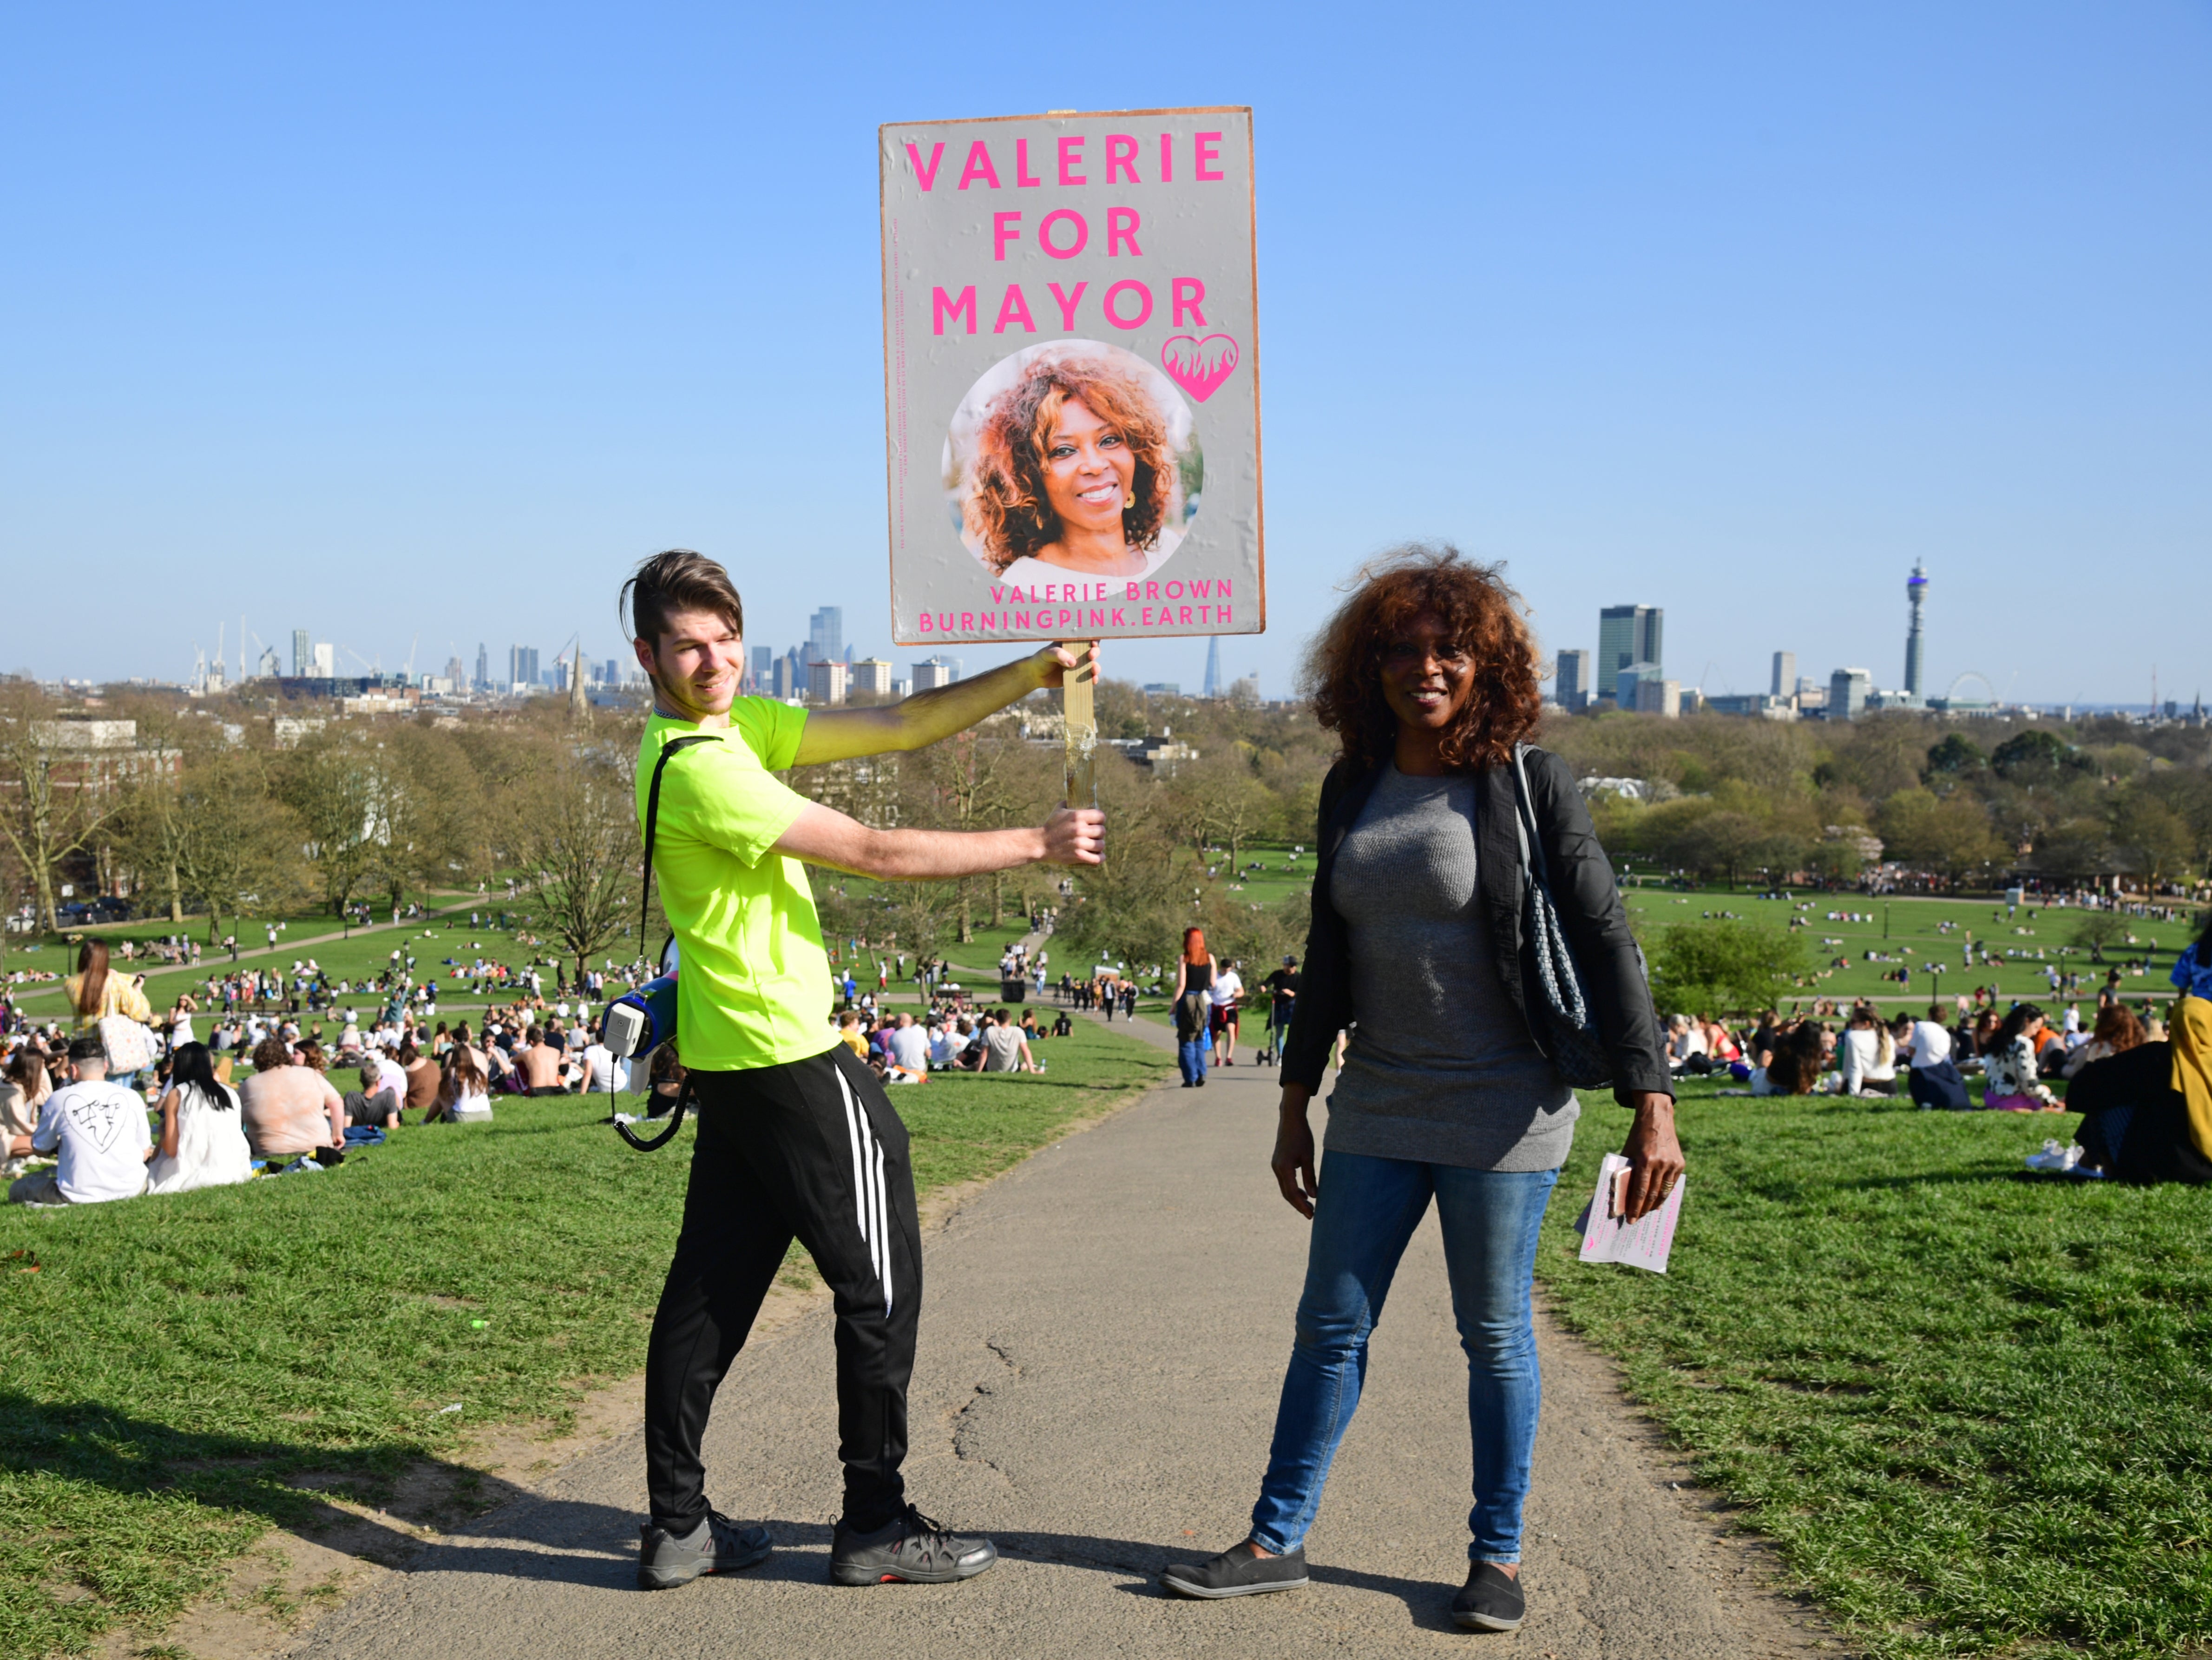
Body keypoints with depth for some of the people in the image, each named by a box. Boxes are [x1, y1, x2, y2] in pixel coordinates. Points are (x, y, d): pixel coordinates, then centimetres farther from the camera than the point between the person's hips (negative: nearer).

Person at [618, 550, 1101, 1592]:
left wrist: (1035, 674, -7)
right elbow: (877, 853, -20)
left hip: (725, 1061, 10)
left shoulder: (739, 724, 8)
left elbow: (893, 726, 3)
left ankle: (677, 1526, 20)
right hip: (789, 1063, -10)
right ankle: (876, 1524, 13)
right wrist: (1037, 846, -13)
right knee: (881, 1283, 2)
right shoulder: (699, 767, -20)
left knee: (713, 1285, 12)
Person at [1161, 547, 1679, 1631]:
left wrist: (1651, 1106, -16)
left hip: (1503, 1114, -5)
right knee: (1330, 1326, 9)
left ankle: (1498, 1557, 23)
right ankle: (1276, 1542, 22)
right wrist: (1295, 1105, 14)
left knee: (1496, 1338, 7)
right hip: (1379, 1110, 5)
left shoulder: (1531, 786, -10)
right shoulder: (1352, 790, 5)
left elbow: (1606, 944, -11)